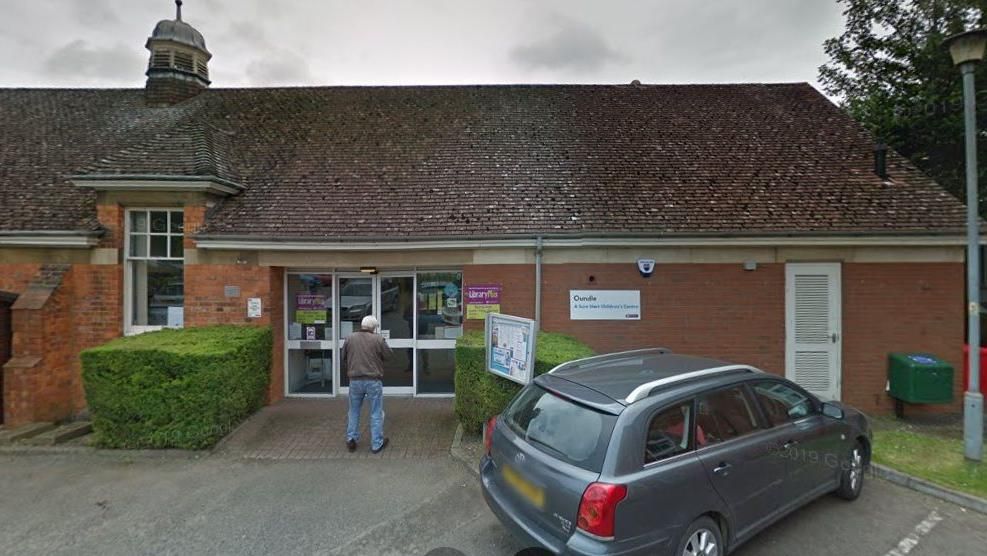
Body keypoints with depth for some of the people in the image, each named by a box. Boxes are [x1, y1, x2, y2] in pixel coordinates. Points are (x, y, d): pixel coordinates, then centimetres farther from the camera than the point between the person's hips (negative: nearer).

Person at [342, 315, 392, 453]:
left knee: (354, 411, 20)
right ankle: (377, 444, 14)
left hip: (355, 380, 3)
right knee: (376, 413, 8)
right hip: (373, 381, -3)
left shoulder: (350, 338, 0)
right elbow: (388, 355, -1)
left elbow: (344, 358, 9)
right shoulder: (378, 339, -10)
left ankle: (351, 439, 24)